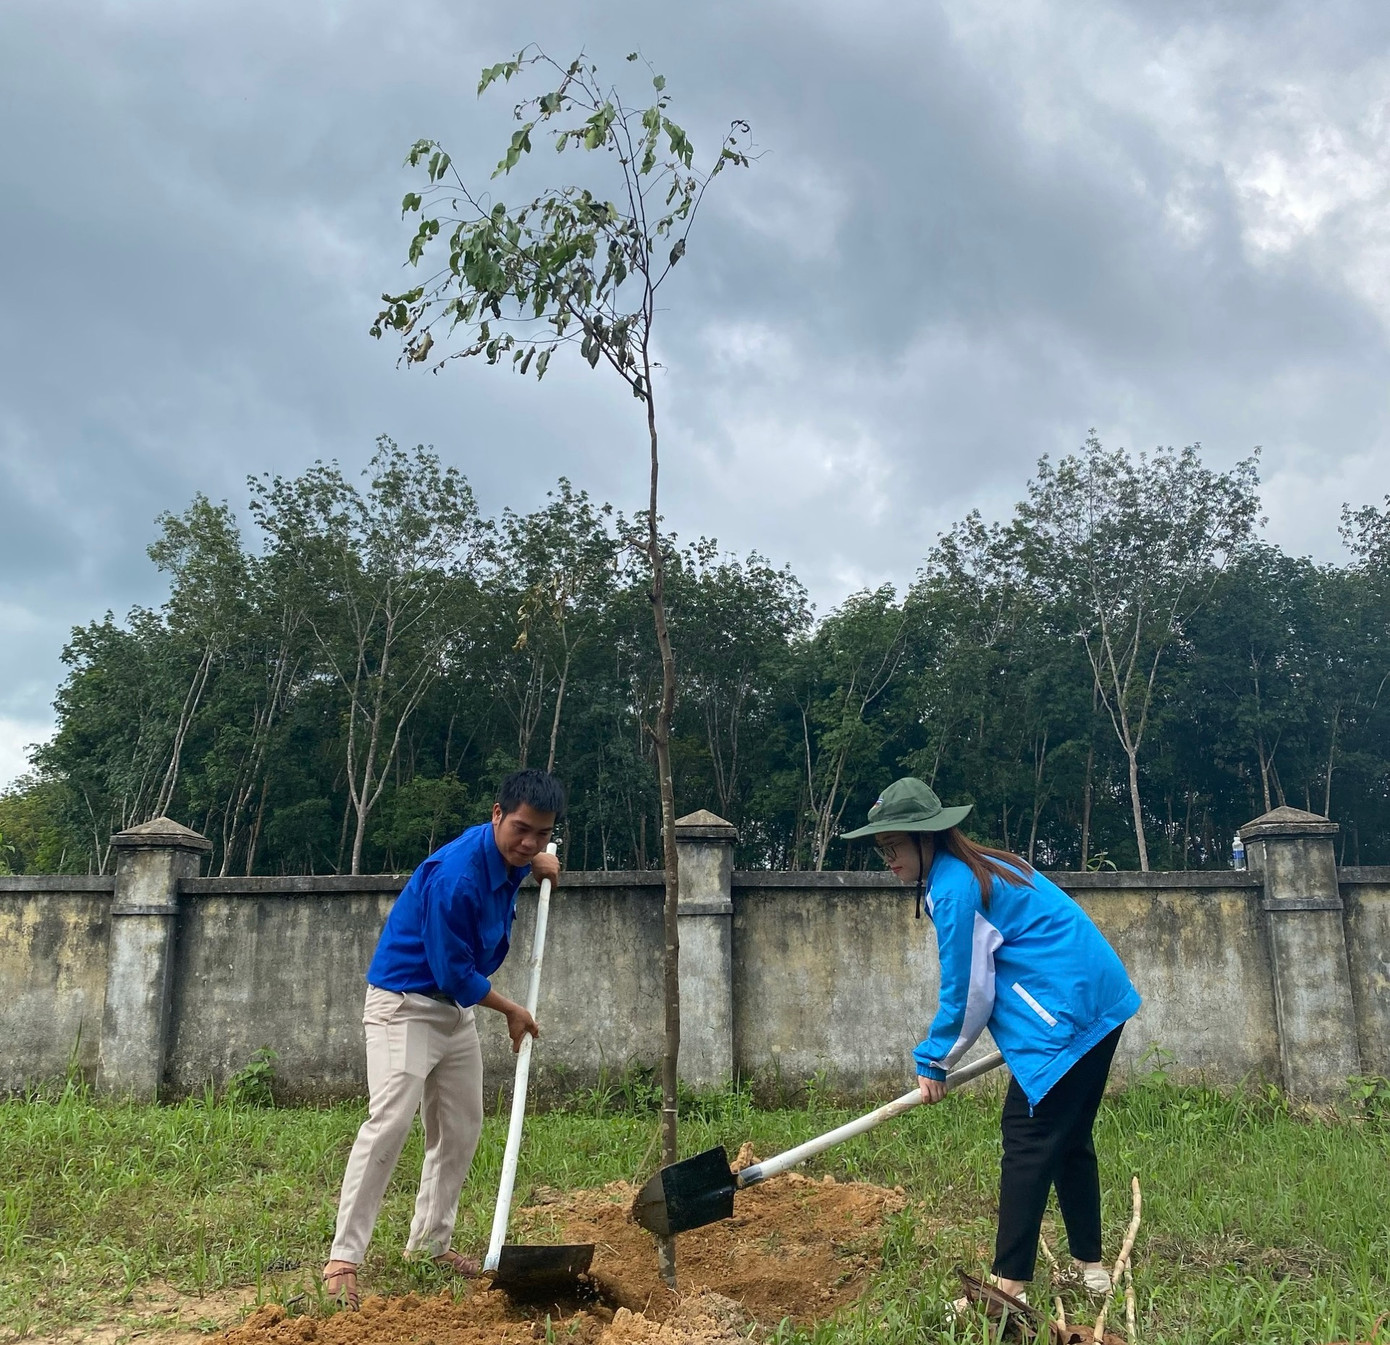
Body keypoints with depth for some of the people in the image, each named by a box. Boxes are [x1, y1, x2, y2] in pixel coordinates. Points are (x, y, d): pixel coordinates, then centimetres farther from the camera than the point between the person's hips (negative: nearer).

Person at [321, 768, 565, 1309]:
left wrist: (538, 861, 5)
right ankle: (343, 1257, -13)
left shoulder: (511, 856, -4)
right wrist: (512, 1012, -9)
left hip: (457, 1008, 8)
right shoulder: (454, 877, -29)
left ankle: (430, 1242, 23)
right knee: (389, 1121, -19)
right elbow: (454, 972, -23)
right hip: (404, 1004, -8)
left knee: (461, 1129, 10)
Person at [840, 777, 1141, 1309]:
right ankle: (1091, 1267, 26)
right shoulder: (986, 866, 15)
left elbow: (966, 994, -12)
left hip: (1065, 1013, -11)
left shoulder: (954, 888, -16)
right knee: (1069, 1139, 18)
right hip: (1101, 1004, 11)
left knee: (1027, 1136, -7)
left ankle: (1009, 1284, -6)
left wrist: (933, 1063, 0)